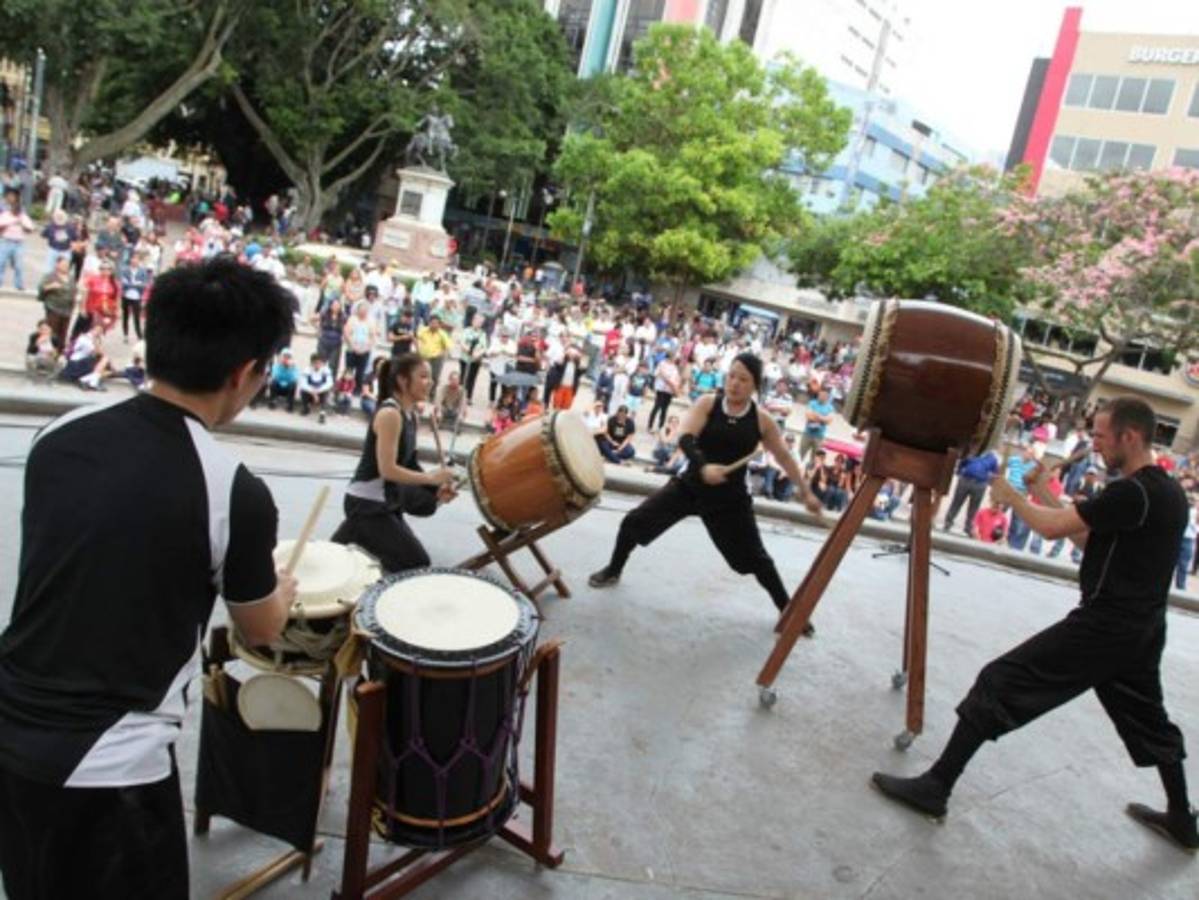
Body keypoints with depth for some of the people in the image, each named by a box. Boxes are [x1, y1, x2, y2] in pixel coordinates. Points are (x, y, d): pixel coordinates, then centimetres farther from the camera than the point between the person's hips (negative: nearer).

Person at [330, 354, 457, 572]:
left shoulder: (410, 414, 8)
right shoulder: (389, 414, -20)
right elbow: (387, 470, -25)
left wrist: (436, 487, -2)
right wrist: (431, 477, -19)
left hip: (386, 499, 9)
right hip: (365, 503, -9)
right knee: (416, 564, -7)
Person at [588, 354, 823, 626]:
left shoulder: (761, 420, -6)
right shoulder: (707, 404, -8)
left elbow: (784, 458, 4)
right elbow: (685, 438, -21)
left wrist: (806, 493, 7)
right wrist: (703, 466, -40)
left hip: (729, 499, -1)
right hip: (690, 485, 1)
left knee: (754, 557, 3)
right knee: (635, 522, -1)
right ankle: (613, 571, 26)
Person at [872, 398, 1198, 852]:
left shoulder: (1132, 493, -20)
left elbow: (1053, 527, -18)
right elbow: (1090, 539, 16)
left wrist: (1011, 497, 0)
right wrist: (1046, 495, 11)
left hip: (1101, 627, -9)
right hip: (1141, 631, 10)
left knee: (1000, 685, -7)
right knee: (1148, 720, 28)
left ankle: (936, 786, -5)